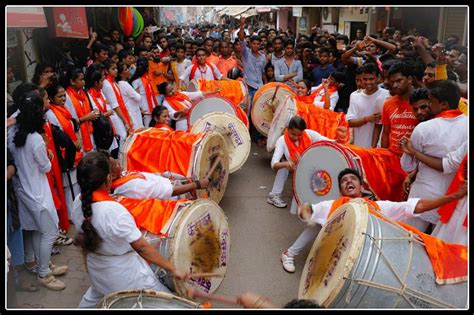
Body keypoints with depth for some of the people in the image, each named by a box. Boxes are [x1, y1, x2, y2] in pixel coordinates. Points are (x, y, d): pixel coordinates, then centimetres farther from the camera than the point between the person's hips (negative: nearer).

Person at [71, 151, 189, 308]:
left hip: (97, 271, 8)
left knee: (93, 298, 37)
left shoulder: (78, 202, -11)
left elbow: (82, 238, 5)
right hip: (125, 276, -7)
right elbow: (141, 247, -30)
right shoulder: (113, 210, -33)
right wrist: (173, 270, -22)